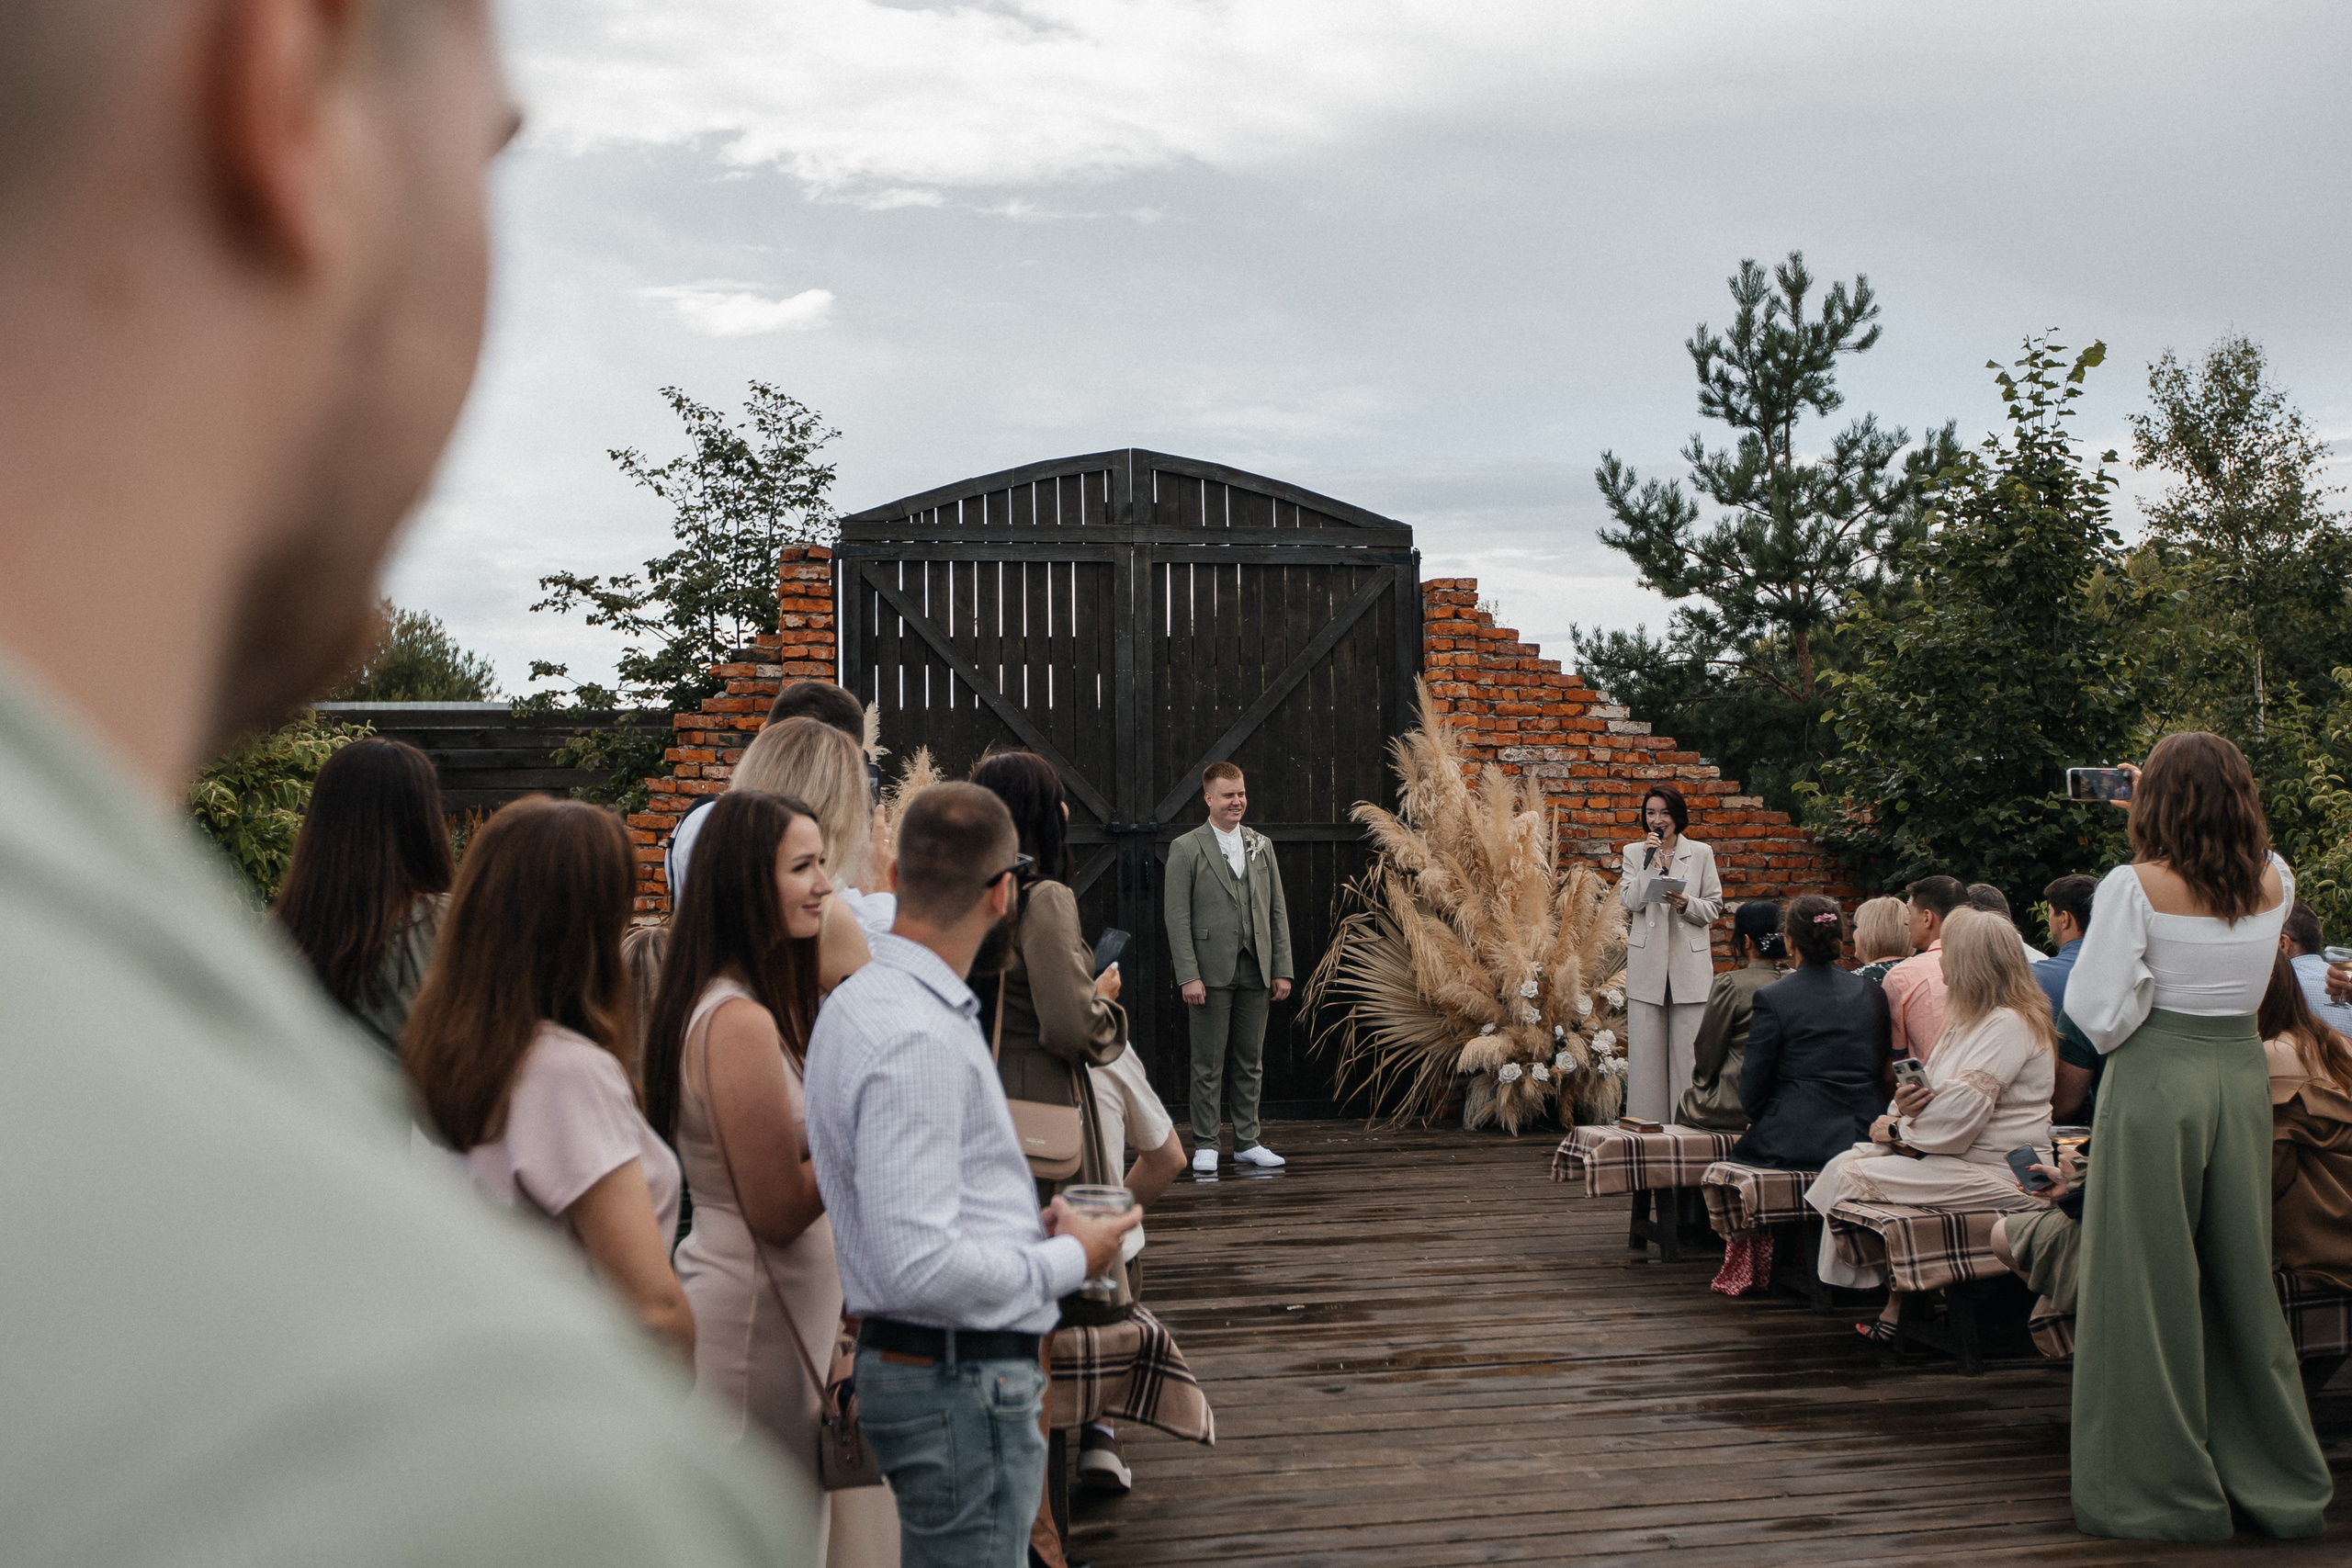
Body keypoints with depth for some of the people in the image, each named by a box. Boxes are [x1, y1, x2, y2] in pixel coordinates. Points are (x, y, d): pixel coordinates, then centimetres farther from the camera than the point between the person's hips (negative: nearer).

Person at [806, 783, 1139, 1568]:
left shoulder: (862, 1000, 11)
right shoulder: (918, 1039, -22)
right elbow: (921, 1267, -27)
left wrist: (1032, 1227, 14)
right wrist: (1071, 1258, -13)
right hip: (962, 1383, -10)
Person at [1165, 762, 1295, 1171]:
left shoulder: (1261, 846, 13)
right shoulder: (1186, 849, -2)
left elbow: (1278, 911, 13)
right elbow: (1178, 918, -6)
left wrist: (1282, 969, 6)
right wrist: (1188, 976, -14)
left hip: (1255, 972, 4)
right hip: (1211, 973, -4)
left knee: (1250, 1064, 9)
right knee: (1209, 1065, 0)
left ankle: (1247, 1143, 16)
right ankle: (1205, 1146, 7)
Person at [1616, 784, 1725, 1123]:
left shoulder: (1701, 854, 7)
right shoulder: (1633, 853, 9)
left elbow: (1714, 907, 6)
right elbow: (1631, 902, -3)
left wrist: (1686, 904, -13)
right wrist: (1649, 862, -11)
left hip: (1689, 964, -1)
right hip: (1647, 964, 1)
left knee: (1689, 1047, -4)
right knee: (1646, 1047, 0)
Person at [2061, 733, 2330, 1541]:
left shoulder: (2138, 885, -13)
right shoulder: (2273, 883, 2)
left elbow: (2099, 1010, -15)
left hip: (2156, 1084, -5)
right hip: (2242, 1078, 5)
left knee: (2151, 1284, 3)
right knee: (2243, 1277, 14)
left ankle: (2162, 1489, 8)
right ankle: (2277, 1482, 21)